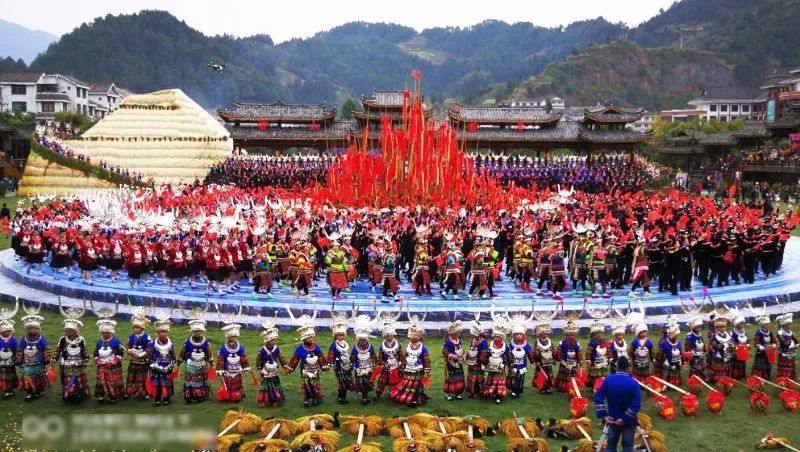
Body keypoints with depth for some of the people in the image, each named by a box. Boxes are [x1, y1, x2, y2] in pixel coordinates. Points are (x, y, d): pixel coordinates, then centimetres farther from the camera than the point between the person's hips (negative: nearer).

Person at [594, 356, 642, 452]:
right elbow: (636, 404, -24)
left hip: (613, 419, 3)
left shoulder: (608, 380, -6)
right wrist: (625, 418, -18)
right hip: (628, 421, -3)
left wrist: (603, 415, -7)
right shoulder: (633, 383, -18)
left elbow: (598, 397, -8)